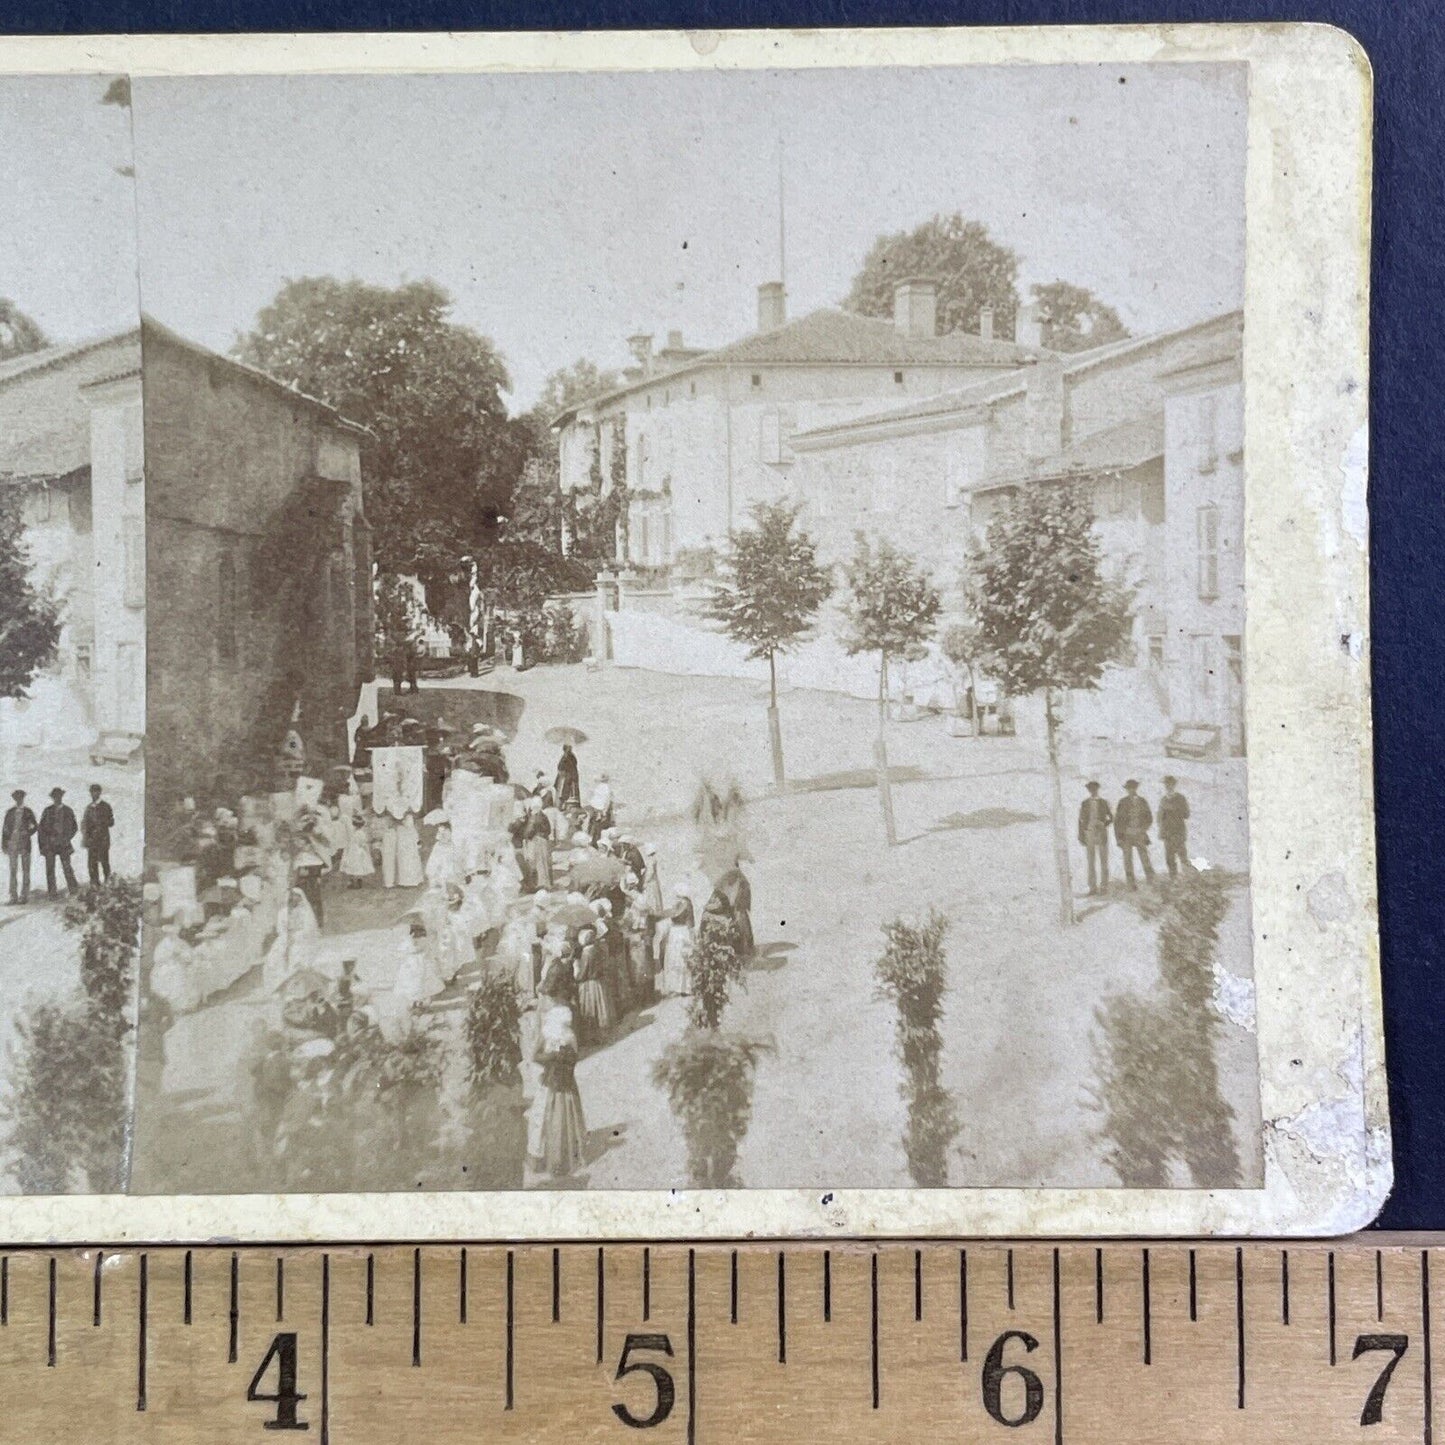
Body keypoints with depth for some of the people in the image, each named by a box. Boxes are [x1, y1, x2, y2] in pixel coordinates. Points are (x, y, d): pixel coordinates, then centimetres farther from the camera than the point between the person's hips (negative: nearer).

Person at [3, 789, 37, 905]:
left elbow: (35, 826, 13)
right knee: (13, 871, -1)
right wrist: (4, 846, 3)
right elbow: (5, 829, 8)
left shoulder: (28, 812, 6)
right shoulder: (10, 812, 8)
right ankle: (13, 896, 1)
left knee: (25, 870, -2)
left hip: (25, 843, -1)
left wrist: (28, 834, -4)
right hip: (12, 843, 1)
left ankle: (24, 895, 1)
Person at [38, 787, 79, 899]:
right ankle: (51, 893, -1)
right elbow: (41, 828, 7)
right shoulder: (47, 811, 7)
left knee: (67, 867, -9)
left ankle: (73, 889, -10)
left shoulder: (68, 811, 9)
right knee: (50, 868, -3)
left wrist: (66, 839, 0)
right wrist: (49, 839, -4)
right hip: (50, 843, 0)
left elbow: (74, 828, 12)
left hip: (63, 843, 0)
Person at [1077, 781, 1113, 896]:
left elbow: (1112, 817, 7)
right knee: (1091, 862, 0)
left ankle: (1104, 887, 5)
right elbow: (1081, 821, 6)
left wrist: (1103, 825, -12)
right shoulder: (1084, 804, 5)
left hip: (1102, 834, 0)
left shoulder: (1104, 803, 3)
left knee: (1104, 861, 0)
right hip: (1089, 834, 0)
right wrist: (1081, 836, 1)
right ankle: (1093, 888, 3)